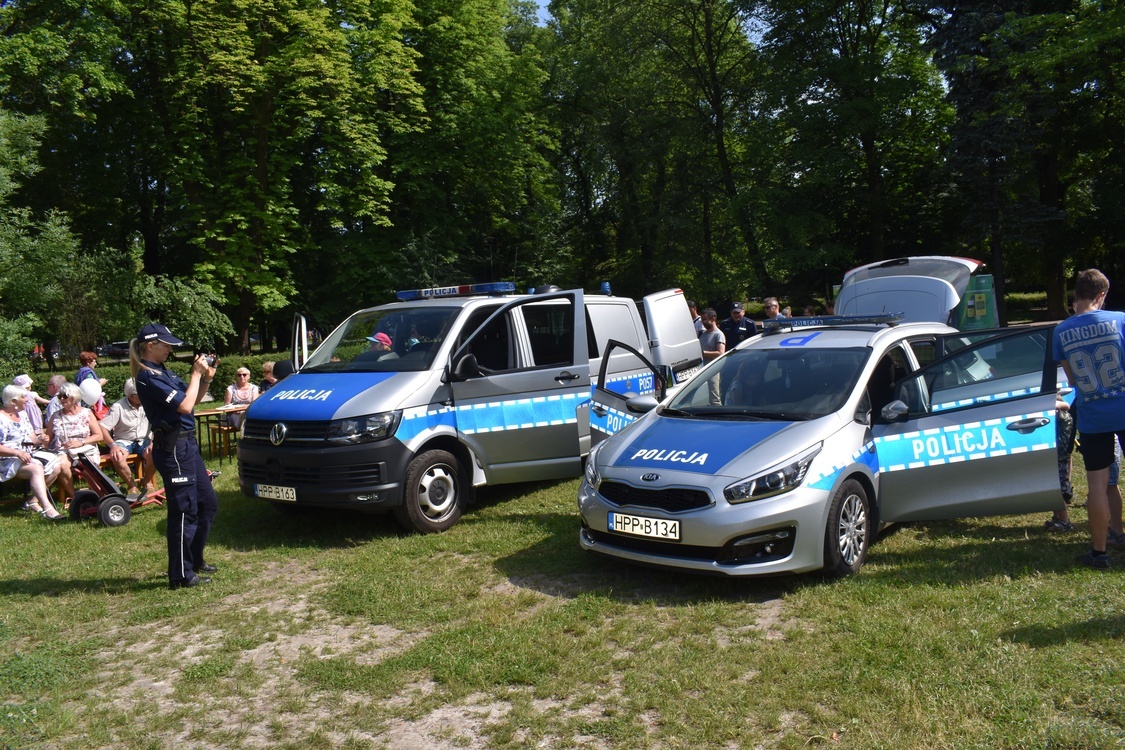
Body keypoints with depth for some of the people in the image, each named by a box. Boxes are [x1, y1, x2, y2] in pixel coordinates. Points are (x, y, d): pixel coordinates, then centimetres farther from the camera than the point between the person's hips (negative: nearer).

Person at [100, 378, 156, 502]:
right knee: (117, 458, -33)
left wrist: (152, 442, -20)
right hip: (124, 441, -1)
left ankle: (147, 482, -1)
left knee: (154, 454, -31)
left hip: (144, 440, 1)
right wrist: (112, 445, -27)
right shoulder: (118, 407, -13)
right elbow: (103, 428, -13)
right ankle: (132, 486, -9)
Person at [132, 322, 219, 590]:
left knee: (208, 503, 17)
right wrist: (196, 374, -11)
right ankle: (181, 575, 6)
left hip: (187, 444, 10)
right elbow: (185, 406, -22)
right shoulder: (148, 377, -15)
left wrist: (206, 378, 2)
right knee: (184, 510, -3)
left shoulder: (163, 372, 13)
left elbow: (192, 400, 17)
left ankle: (194, 559, 31)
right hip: (173, 448, -10)